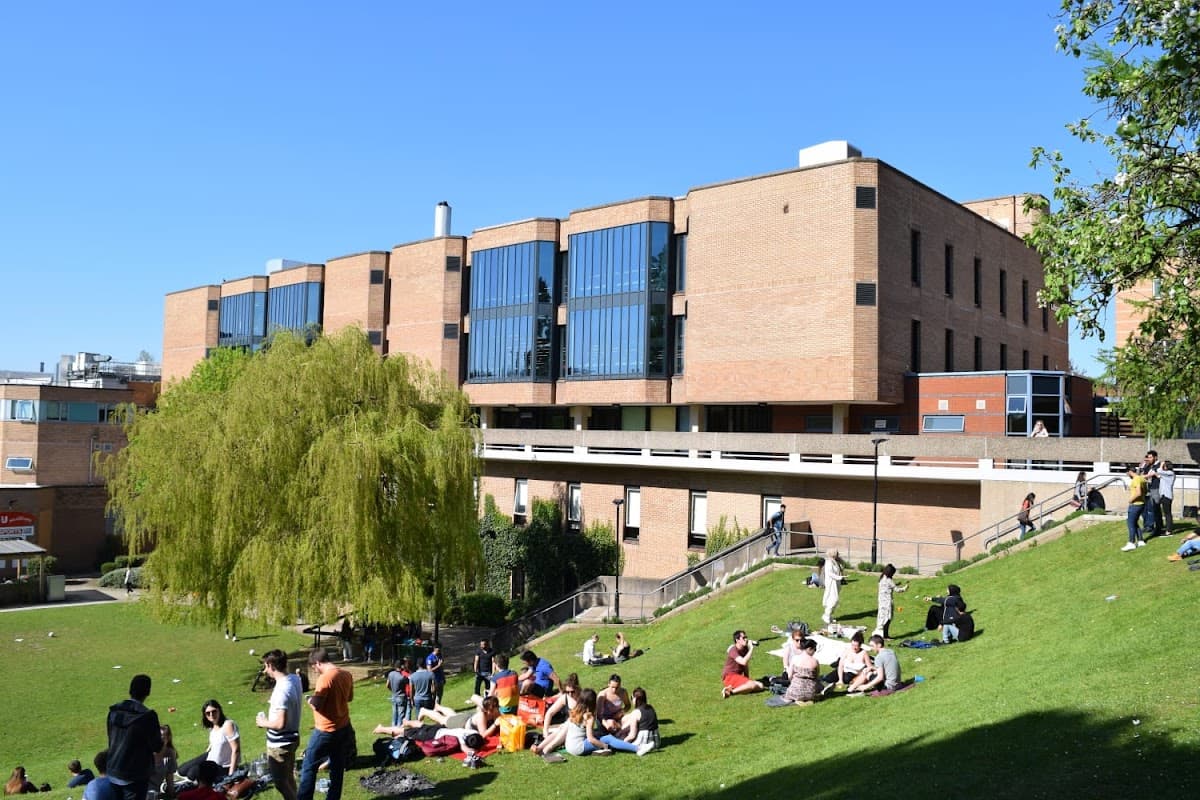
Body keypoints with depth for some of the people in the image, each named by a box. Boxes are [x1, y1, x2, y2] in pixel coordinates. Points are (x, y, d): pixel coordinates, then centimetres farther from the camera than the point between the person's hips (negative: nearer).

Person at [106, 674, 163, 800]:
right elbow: (156, 747, -12)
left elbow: (111, 739, 12)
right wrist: (160, 737, 10)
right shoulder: (148, 716, -20)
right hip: (136, 776, -5)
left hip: (113, 774, 6)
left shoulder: (114, 711, -2)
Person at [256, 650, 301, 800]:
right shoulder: (295, 679, -2)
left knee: (281, 782, 7)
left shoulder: (281, 690, -29)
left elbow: (280, 723, -30)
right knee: (289, 778, 24)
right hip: (292, 738, 9)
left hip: (280, 744, -9)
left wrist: (264, 722, -14)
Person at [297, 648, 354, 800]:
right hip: (344, 727, 7)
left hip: (326, 731, -7)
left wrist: (310, 700, -4)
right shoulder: (347, 675, 2)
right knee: (338, 766, 14)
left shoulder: (325, 678, -22)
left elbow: (316, 705, -24)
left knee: (309, 766, 7)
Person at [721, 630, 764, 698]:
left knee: (760, 686, -6)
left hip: (739, 677, 9)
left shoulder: (745, 649, 8)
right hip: (729, 677, -9)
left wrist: (747, 679, 11)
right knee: (752, 685, -29)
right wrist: (751, 648, -26)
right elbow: (743, 662, -33)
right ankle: (730, 691, -19)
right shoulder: (733, 650, -17)